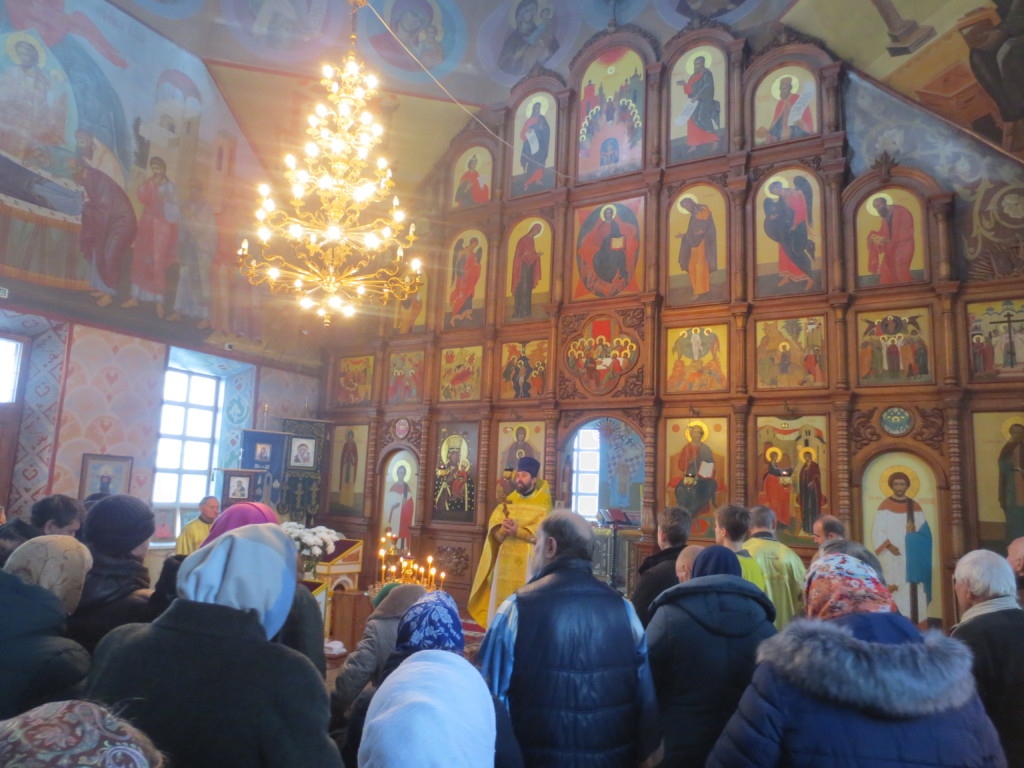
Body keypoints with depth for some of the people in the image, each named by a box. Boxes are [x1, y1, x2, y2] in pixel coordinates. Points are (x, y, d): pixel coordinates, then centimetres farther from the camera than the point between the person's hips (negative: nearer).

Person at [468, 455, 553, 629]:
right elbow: (493, 525, 3)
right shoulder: (509, 500, 12)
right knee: (501, 597, 5)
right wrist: (502, 528, -19)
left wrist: (518, 531, -25)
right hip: (506, 558, 4)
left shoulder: (542, 503, -1)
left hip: (529, 559, -4)